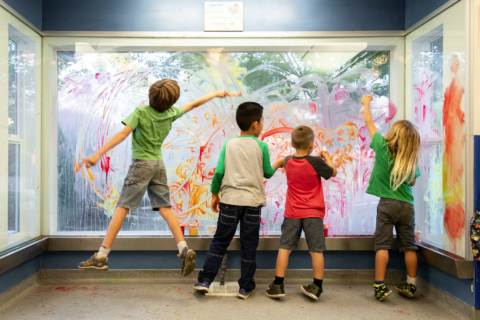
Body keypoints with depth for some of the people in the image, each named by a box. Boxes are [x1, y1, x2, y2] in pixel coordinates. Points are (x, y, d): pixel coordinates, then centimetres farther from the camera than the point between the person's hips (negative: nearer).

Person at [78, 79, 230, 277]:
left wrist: (98, 154, -19)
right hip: (159, 164, 5)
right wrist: (215, 94, 32)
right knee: (165, 207, 6)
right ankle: (184, 249, -2)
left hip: (141, 164, -5)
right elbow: (194, 104, 17)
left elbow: (123, 135, -19)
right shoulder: (171, 113, 3)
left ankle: (101, 257, -1)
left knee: (122, 207, -4)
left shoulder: (140, 112, -11)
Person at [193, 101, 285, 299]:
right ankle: (245, 287, 18)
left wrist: (214, 194, 10)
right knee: (249, 245, 9)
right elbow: (267, 173, 7)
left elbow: (219, 172, -1)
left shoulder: (229, 145, 2)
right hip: (253, 201, -1)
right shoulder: (261, 146, -2)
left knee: (220, 241, 11)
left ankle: (205, 280, 11)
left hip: (230, 199, 1)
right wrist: (277, 165, 27)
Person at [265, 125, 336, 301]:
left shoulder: (288, 161, -1)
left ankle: (277, 286, 11)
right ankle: (317, 287, 16)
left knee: (285, 248, 8)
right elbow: (333, 172, 4)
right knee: (316, 250, 7)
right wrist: (327, 158, 18)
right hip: (313, 213, -3)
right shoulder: (316, 162, -14)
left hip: (292, 213, 3)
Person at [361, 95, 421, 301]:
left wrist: (366, 103, 20)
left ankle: (380, 286, 2)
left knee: (382, 244, 2)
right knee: (409, 246, 12)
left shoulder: (383, 147, -7)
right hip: (407, 205, 3)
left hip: (387, 203, -3)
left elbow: (369, 123, 5)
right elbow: (412, 182, 14)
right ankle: (411, 286, 24)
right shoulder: (412, 160, 1)